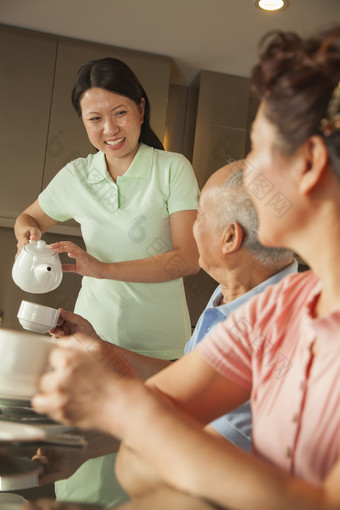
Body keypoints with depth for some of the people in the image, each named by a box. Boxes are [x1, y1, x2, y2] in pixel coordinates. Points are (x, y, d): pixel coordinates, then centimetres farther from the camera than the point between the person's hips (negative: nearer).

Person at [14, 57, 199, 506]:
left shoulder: (173, 169, -4)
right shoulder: (76, 176, 5)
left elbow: (189, 258, -11)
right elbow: (29, 217, 23)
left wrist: (103, 268, -20)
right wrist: (27, 234, -2)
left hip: (158, 337, -2)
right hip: (94, 331, 2)